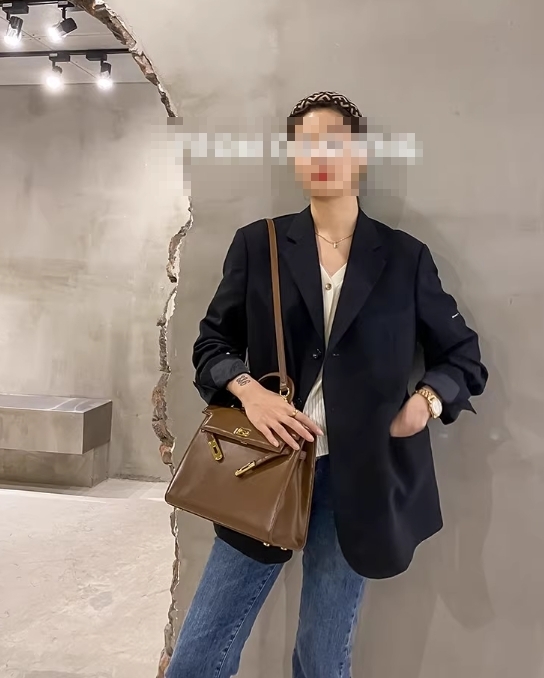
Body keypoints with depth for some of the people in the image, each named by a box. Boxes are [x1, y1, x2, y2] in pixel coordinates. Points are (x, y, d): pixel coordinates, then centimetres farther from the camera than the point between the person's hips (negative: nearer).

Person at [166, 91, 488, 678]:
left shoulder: (404, 257, 2)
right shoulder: (258, 244, 2)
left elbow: (463, 357, 9)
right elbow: (212, 344, 6)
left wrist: (426, 401, -10)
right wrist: (248, 390, -14)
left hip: (359, 478, 0)